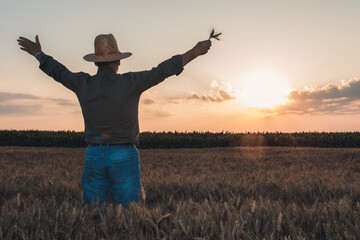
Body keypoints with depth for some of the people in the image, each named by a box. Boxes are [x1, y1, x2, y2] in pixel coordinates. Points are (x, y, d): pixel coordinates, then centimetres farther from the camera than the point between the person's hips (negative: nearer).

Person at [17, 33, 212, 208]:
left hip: (94, 156, 3)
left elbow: (58, 72, 18)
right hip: (124, 157, -3)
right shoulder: (130, 83, -10)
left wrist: (37, 53, 36)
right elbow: (162, 71, -9)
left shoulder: (83, 84, 1)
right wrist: (195, 52, -4)